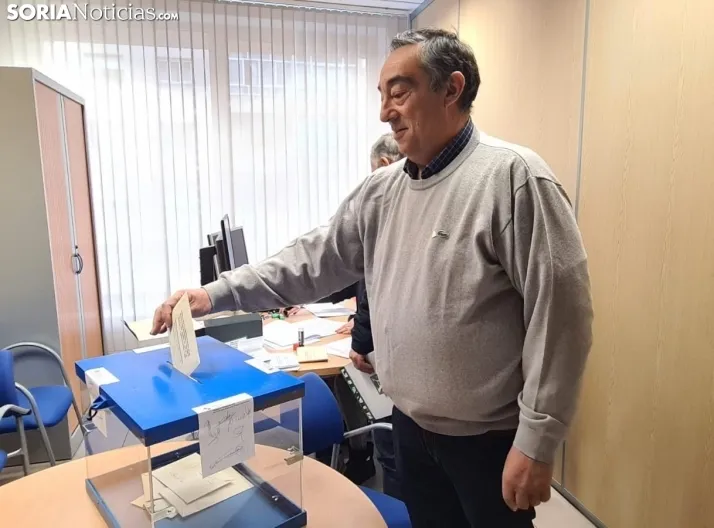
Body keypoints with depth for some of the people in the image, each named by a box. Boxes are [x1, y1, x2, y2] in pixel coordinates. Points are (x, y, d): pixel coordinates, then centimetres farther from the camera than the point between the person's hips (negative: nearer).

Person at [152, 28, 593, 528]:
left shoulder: (512, 175, -18)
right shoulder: (381, 191, 3)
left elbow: (560, 311, -20)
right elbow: (314, 259, 5)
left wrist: (536, 442, -19)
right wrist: (217, 293, -3)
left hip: (489, 436, -6)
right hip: (411, 425, 6)